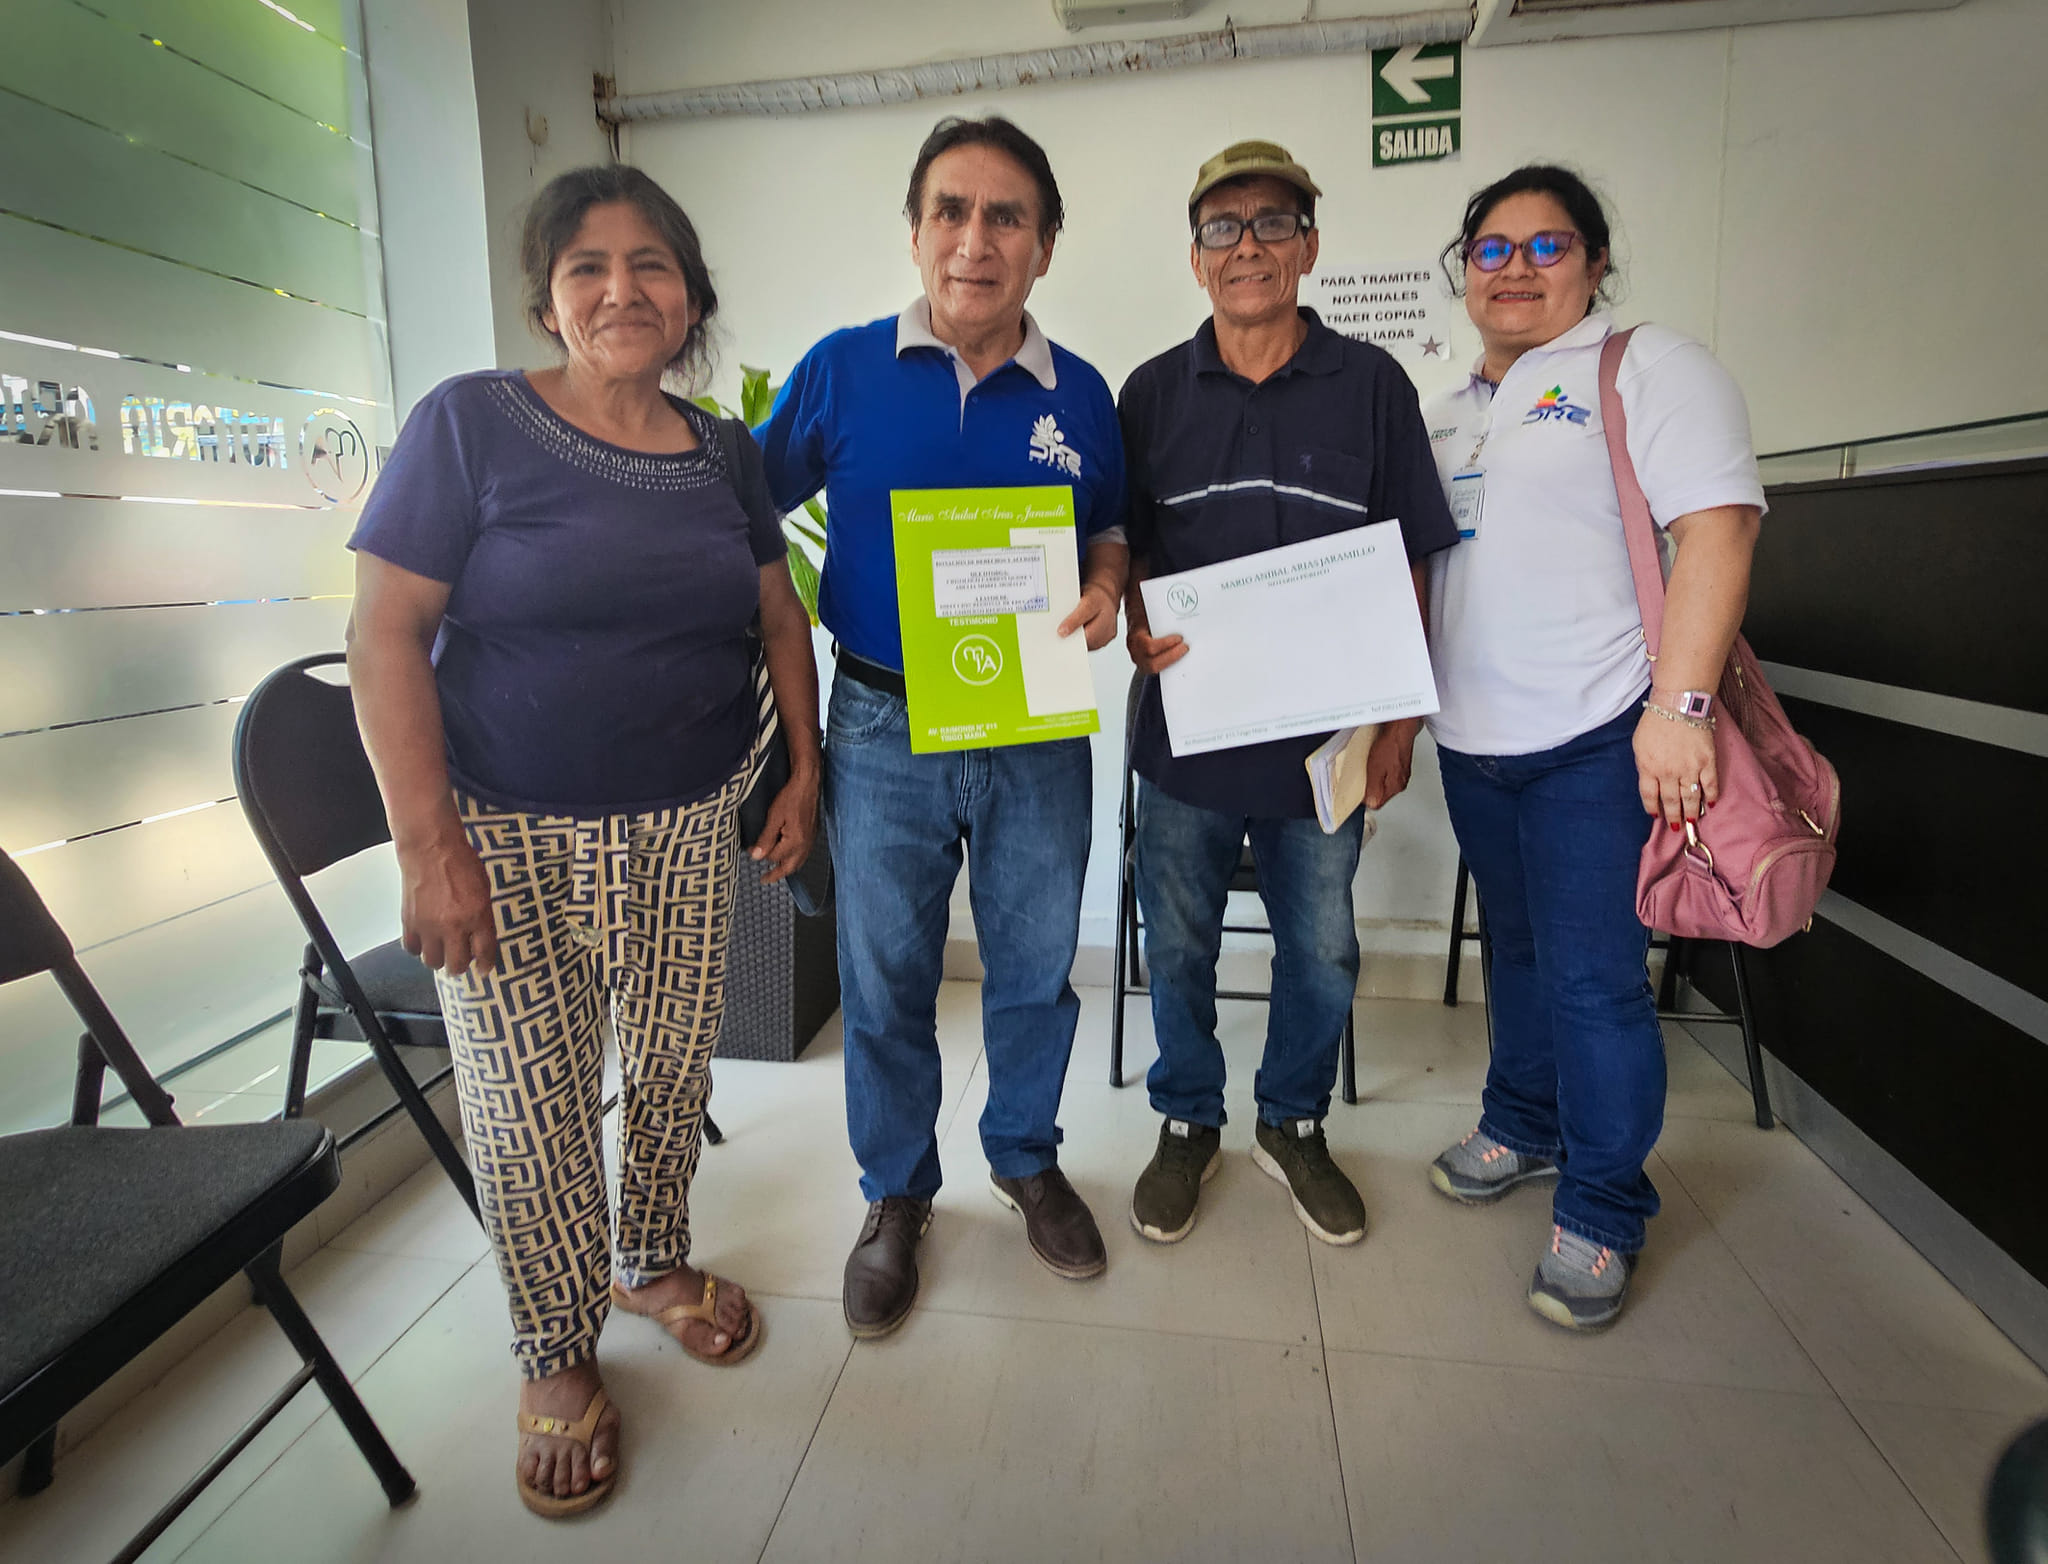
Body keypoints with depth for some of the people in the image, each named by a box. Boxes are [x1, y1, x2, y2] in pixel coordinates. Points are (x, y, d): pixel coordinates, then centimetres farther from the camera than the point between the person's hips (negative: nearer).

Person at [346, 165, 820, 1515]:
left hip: (689, 822, 4)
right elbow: (385, 632, -10)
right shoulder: (473, 422, -6)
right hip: (511, 833, -3)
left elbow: (780, 615, 14)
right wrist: (431, 846, -16)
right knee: (532, 1103, 4)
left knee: (676, 1063, 12)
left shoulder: (725, 453, 7)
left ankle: (659, 1262, 40)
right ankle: (559, 1360, 28)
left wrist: (804, 772, 7)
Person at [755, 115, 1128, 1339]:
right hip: (885, 727, -1)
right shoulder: (843, 370, -2)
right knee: (885, 979, 10)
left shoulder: (1079, 394, 2)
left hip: (1037, 729, 2)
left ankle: (1027, 1158, 39)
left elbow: (1114, 523, 15)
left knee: (1036, 967, 14)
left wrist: (1105, 583, -7)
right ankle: (897, 1194, 33)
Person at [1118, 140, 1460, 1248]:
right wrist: (1138, 625, -14)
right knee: (1178, 945, 11)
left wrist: (1399, 721, -2)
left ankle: (1293, 1124, 36)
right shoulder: (1153, 392, 5)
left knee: (1322, 950, 12)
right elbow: (1122, 548, 8)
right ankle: (1188, 1124, 34)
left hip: (1324, 733, 0)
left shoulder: (1372, 385, 2)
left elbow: (1409, 566, 3)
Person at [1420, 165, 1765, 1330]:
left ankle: (1601, 1215, 14)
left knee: (1596, 979, -2)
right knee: (1518, 951, 18)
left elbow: (1717, 528, -14)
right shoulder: (1454, 408, 18)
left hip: (1595, 738, -6)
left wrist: (1681, 705, -23)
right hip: (1473, 740, 7)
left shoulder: (1650, 367, -3)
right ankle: (1523, 1130, 36)